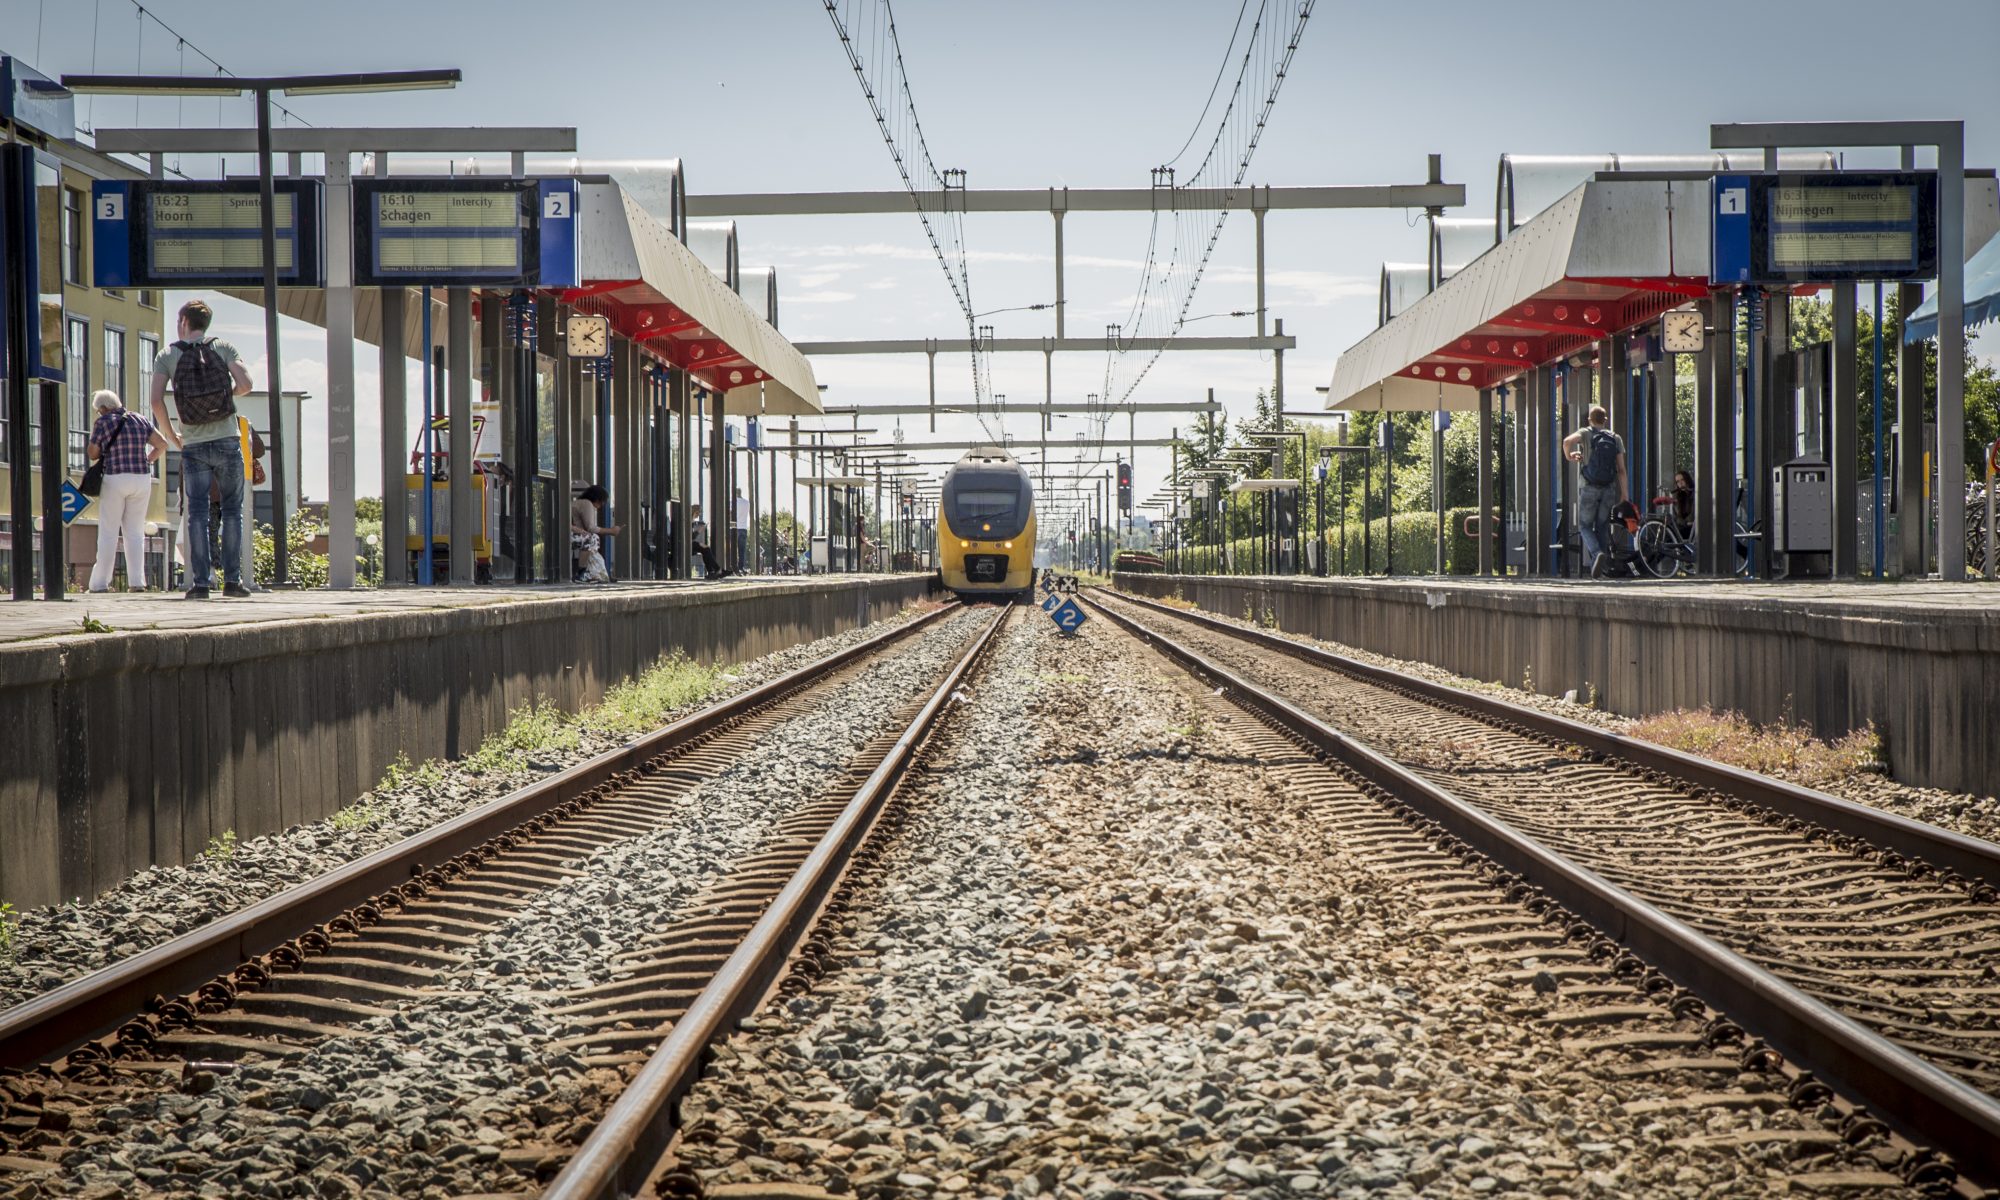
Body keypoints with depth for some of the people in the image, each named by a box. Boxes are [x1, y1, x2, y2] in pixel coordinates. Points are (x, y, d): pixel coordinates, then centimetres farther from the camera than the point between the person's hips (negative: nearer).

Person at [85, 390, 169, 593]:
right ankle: (137, 581, 0)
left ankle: (100, 583, 2)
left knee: (108, 532, 2)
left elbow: (92, 454, -1)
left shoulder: (103, 423, -3)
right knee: (135, 532, 8)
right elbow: (162, 444, 6)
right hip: (142, 479, 4)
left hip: (114, 479, -4)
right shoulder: (140, 421, 9)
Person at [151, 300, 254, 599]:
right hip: (227, 441, 0)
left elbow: (156, 401, -5)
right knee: (231, 510, 6)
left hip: (193, 445, 0)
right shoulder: (223, 347, 4)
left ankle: (201, 581, -4)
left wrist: (171, 435, 9)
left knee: (197, 514, 2)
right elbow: (245, 384, -6)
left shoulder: (167, 356, 4)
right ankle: (232, 579, 1)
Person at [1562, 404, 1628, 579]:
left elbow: (1567, 441, -23)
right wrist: (1623, 493, 4)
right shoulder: (1615, 439, 6)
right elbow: (1621, 469, 1)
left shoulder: (1586, 433, -1)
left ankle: (1597, 554, -21)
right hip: (1609, 489, 3)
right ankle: (1600, 569, 6)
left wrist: (1569, 456, -3)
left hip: (1589, 488, -3)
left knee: (1585, 526, 7)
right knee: (1602, 528, 11)